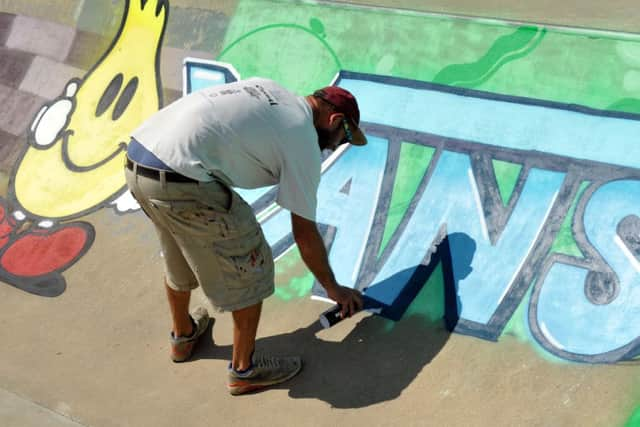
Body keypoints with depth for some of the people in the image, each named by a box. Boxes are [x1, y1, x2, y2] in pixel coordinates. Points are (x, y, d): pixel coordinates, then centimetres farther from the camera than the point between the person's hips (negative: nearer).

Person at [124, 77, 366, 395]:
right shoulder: (303, 143, 1)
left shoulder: (266, 88, 21)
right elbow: (305, 233, 7)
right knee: (250, 270, 10)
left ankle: (183, 336, 53)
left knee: (178, 255, 31)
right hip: (182, 181, -9)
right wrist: (333, 288, 20)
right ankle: (244, 370, 26)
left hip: (136, 159, 9)